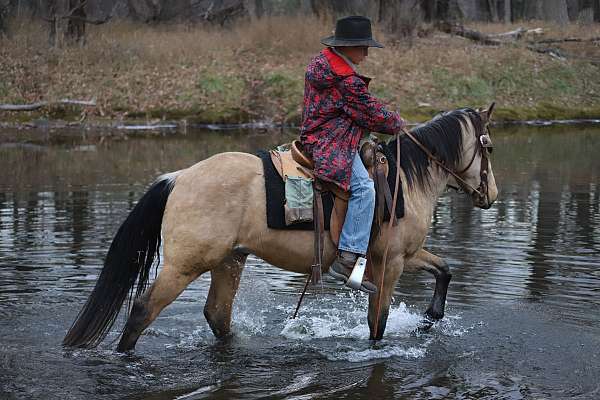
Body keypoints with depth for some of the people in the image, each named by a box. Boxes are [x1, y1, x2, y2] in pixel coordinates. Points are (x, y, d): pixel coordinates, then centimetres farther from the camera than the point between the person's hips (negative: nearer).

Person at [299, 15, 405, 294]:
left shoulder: (322, 62, 15)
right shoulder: (347, 81, -17)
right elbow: (373, 114, -11)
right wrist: (397, 124, 9)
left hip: (318, 139, 12)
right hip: (331, 146, -12)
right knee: (364, 188, -26)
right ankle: (348, 259, -33)